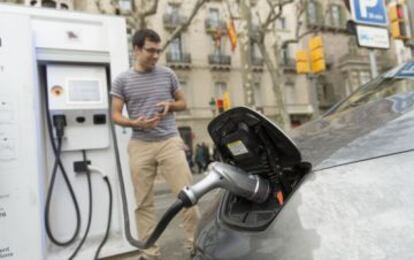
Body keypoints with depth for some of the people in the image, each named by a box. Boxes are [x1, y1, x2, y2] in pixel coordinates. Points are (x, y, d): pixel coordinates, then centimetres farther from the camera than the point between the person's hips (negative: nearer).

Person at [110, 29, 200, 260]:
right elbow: (116, 115, 4)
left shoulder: (168, 74, 8)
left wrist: (170, 105, -7)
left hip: (170, 142, 0)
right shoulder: (122, 80, 4)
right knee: (144, 202, 6)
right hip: (140, 146, 0)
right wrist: (135, 123, -16)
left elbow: (183, 103, 16)